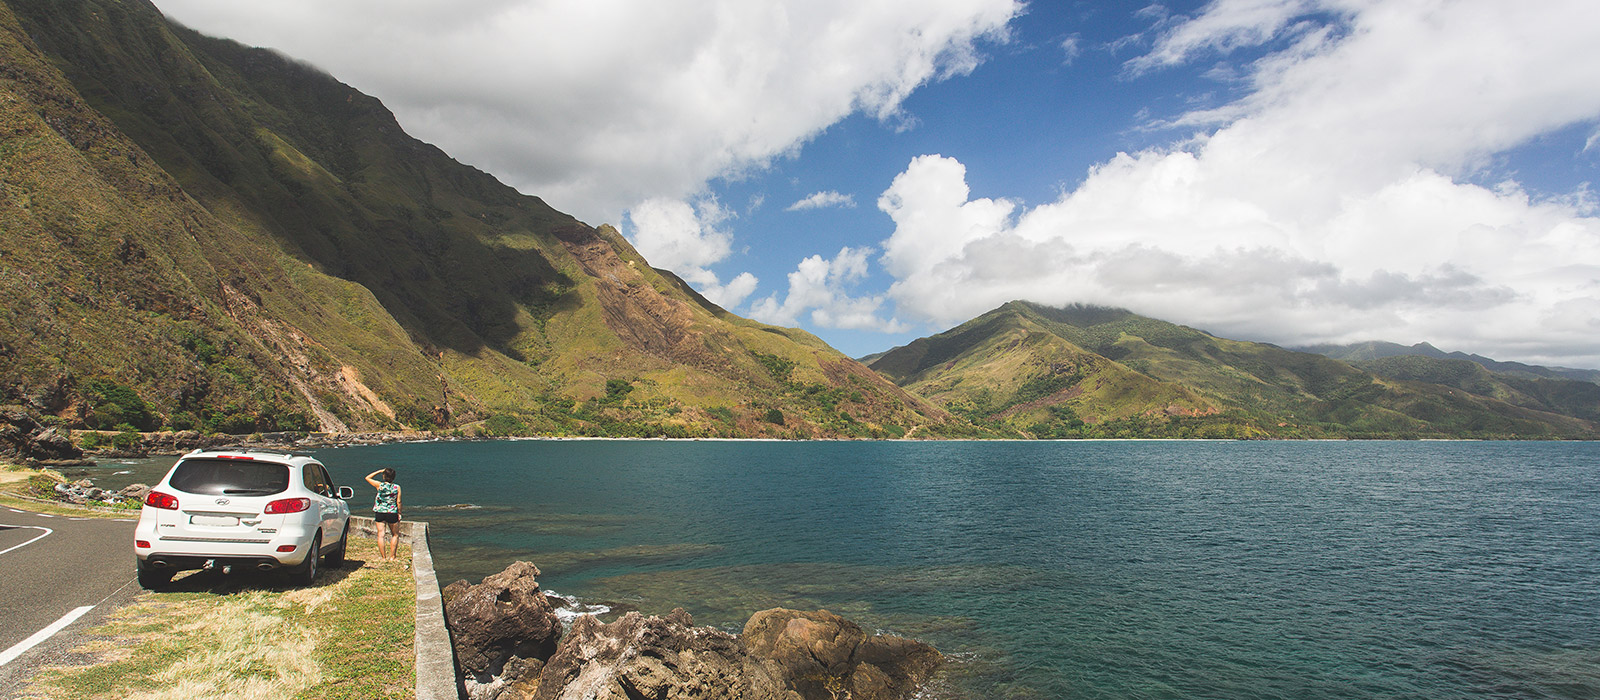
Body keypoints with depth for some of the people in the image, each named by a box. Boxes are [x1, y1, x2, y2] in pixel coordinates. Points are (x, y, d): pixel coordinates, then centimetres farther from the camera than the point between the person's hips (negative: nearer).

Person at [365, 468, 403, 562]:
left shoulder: (379, 485, -5)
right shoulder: (397, 487, -6)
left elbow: (367, 478, 10)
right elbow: (398, 502, -5)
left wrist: (379, 471, 11)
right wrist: (399, 513, 5)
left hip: (380, 512, 0)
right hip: (392, 513, 0)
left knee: (380, 535, 5)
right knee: (395, 535, 13)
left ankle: (383, 557, 5)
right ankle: (392, 557, 10)